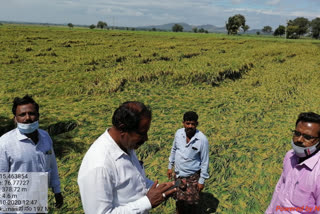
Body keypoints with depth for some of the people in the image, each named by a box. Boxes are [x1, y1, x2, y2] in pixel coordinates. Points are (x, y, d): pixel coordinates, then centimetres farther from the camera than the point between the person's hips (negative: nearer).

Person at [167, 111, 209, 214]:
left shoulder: (202, 139, -22)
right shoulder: (178, 133, -10)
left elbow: (205, 161, -13)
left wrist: (202, 180, -9)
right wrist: (170, 166, 11)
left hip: (192, 177, -4)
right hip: (178, 174, 4)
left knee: (192, 203, 10)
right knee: (179, 200, 21)